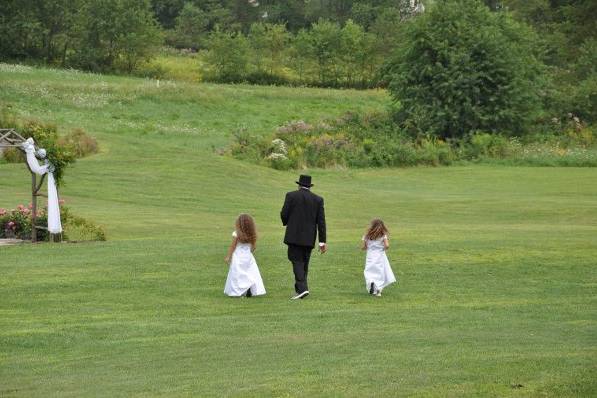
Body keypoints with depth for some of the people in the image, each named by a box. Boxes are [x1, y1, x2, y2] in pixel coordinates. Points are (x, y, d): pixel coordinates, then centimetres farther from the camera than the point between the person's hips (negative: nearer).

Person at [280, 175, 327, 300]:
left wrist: (286, 223, 19)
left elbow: (284, 214, -4)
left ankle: (302, 288, -21)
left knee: (297, 261, -6)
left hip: (294, 236, -3)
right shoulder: (318, 199, 6)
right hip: (309, 238, 3)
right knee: (304, 263, 13)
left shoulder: (291, 196, -2)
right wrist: (322, 241, 3)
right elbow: (321, 221, 2)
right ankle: (299, 289, 17)